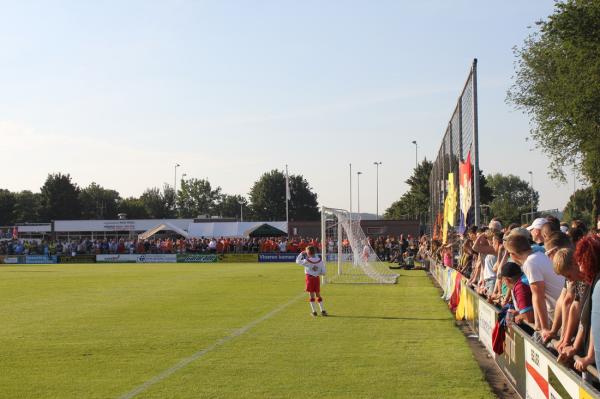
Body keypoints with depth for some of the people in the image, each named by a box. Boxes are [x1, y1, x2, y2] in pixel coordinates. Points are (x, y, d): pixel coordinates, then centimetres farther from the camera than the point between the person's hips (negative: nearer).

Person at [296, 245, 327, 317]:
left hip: (310, 278, -3)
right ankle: (322, 310, 10)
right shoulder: (320, 261, -5)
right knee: (318, 294, 12)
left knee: (311, 294, 5)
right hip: (317, 278, 3)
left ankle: (314, 311, 5)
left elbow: (298, 261, 2)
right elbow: (324, 272, -3)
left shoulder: (307, 261, -15)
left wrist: (301, 254, 11)